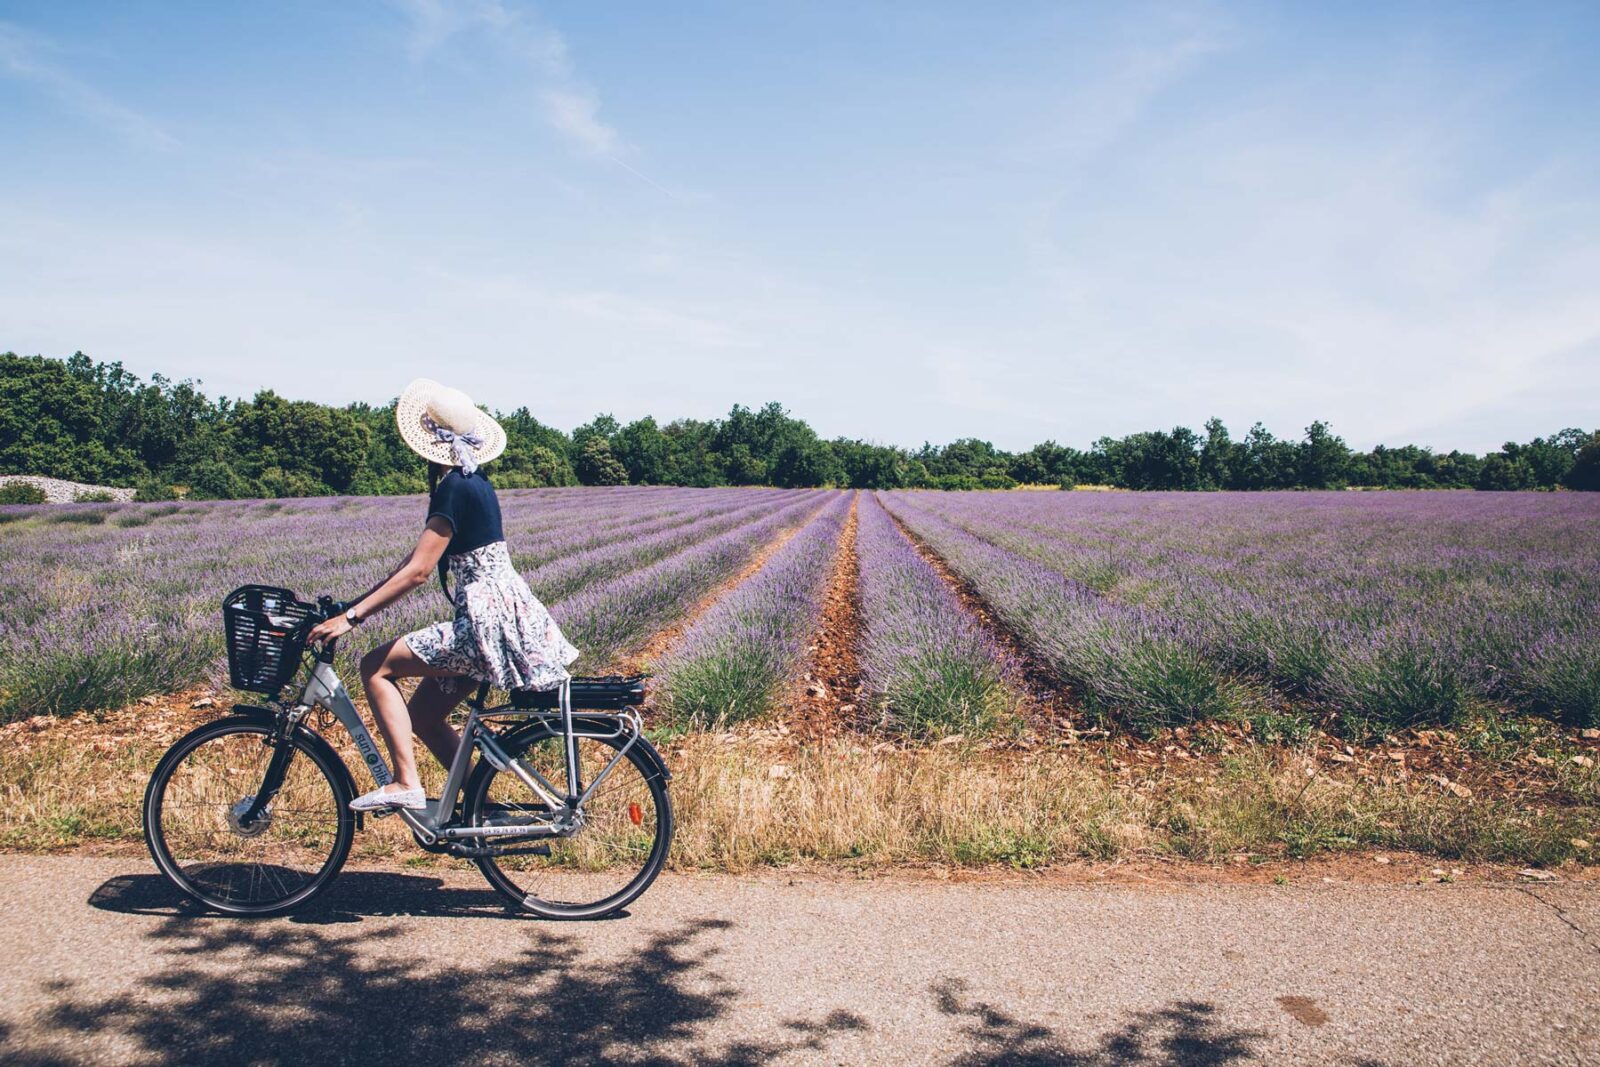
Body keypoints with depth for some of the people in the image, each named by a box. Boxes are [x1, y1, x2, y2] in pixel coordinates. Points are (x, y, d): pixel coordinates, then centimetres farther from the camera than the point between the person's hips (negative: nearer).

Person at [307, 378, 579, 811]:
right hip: (502, 616, 9)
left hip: (489, 621, -9)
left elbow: (417, 571, -19)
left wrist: (350, 617, -15)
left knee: (376, 666, -4)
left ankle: (405, 785, -6)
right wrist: (359, 601, 17)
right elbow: (418, 557, 18)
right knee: (423, 714, 15)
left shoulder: (455, 487, -15)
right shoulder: (470, 480, 14)